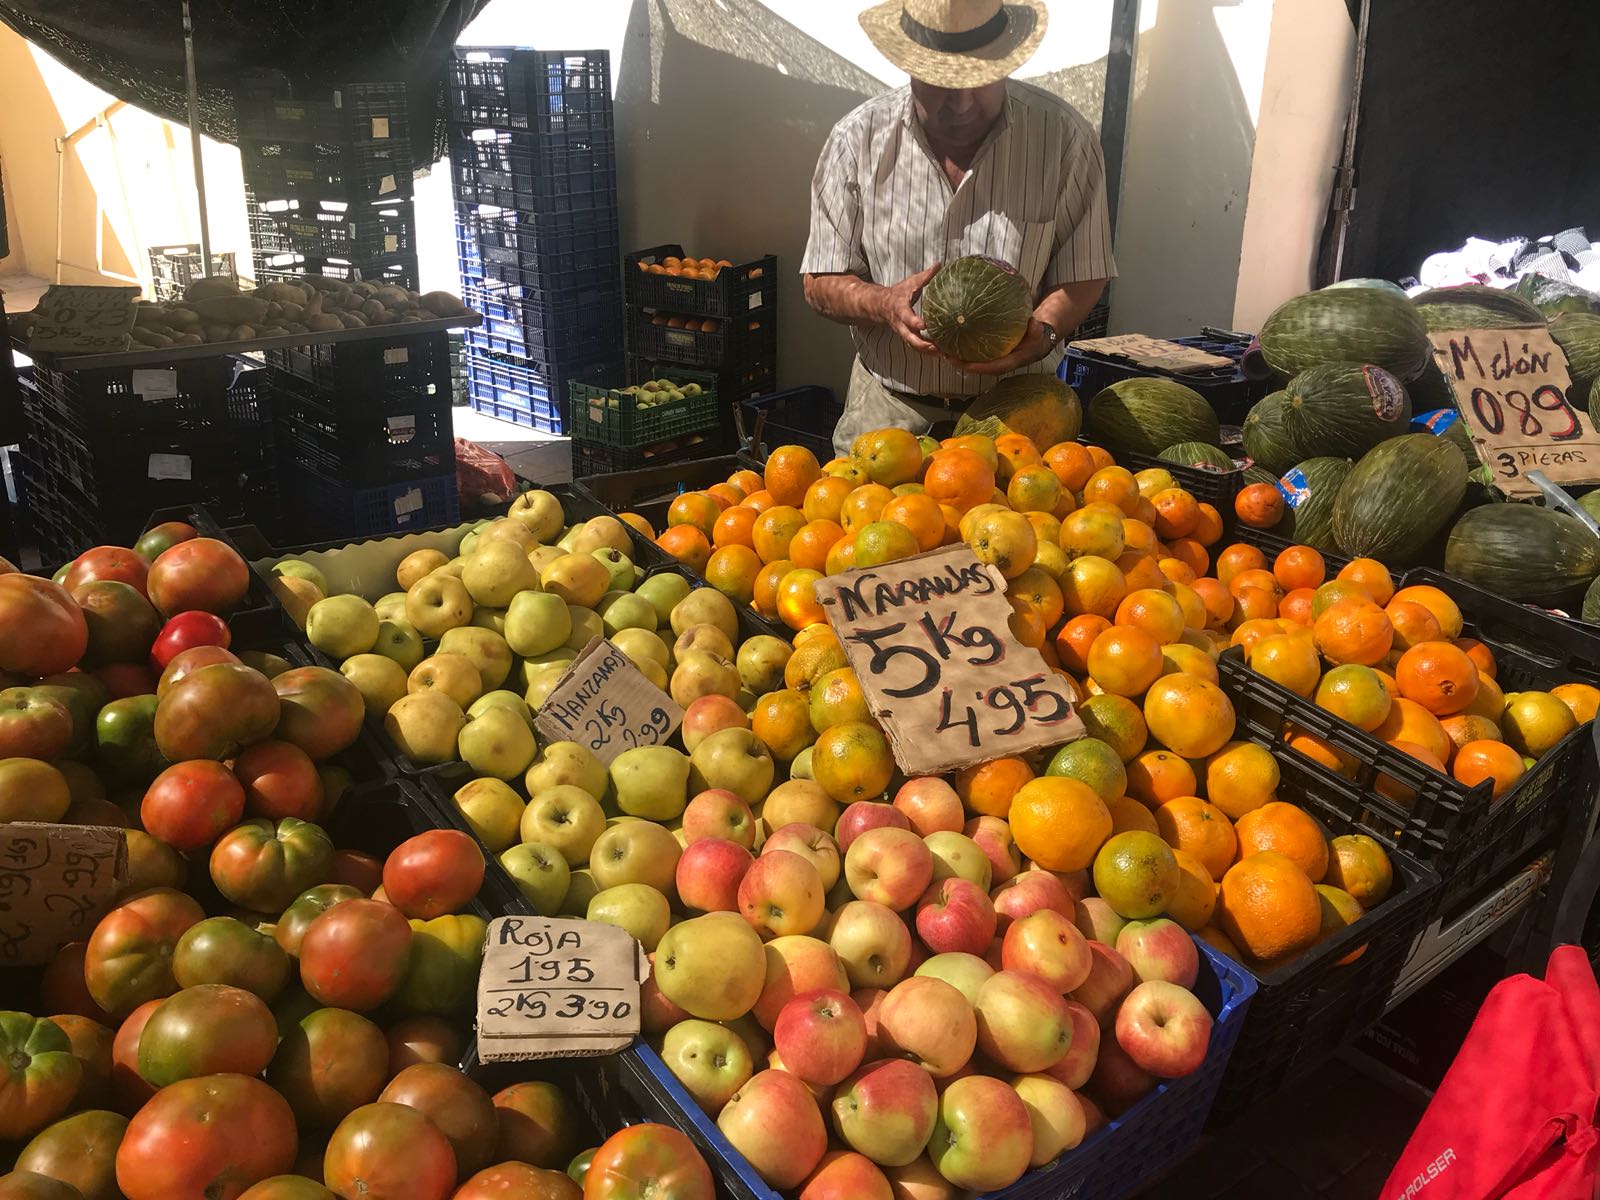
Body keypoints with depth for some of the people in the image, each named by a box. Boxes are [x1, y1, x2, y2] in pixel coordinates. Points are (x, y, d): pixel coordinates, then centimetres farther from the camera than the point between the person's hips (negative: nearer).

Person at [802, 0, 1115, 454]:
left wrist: (1043, 332, -25)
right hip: (887, 407, 1)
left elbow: (1083, 276, -3)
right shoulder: (858, 140, -7)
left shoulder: (1064, 136, -8)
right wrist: (885, 304, -25)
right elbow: (821, 283, -4)